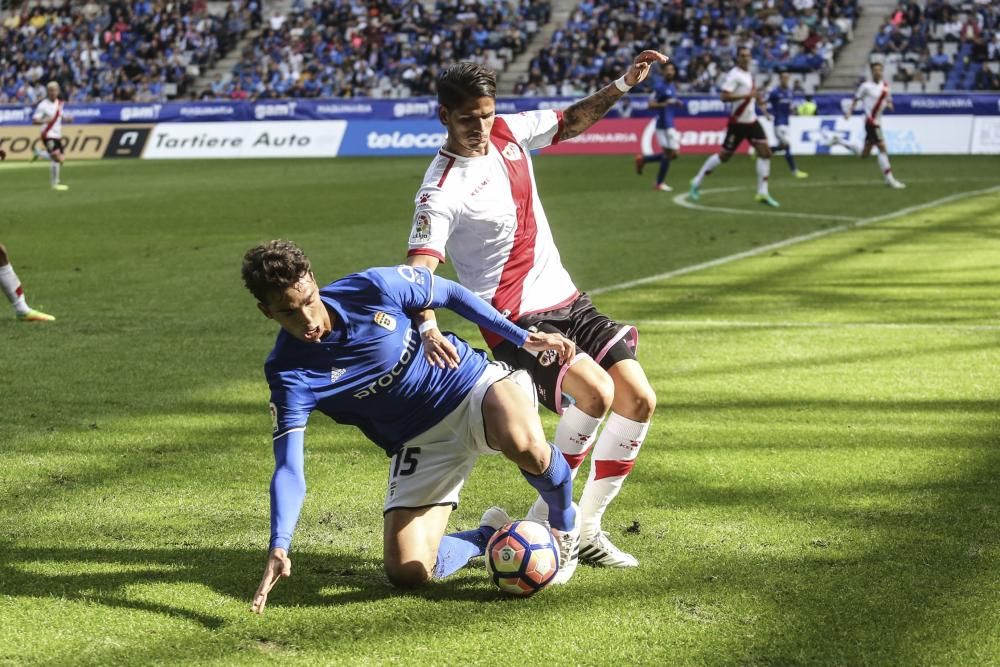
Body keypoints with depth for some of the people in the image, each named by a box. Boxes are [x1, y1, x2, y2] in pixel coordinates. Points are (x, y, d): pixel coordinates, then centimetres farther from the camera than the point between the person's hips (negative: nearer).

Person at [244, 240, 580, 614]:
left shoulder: (372, 289, -17)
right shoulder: (289, 373, -17)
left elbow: (450, 294, 2)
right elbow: (288, 467, -22)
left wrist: (522, 338, 1)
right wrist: (278, 549, -36)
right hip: (420, 443, 2)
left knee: (523, 443, -38)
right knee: (406, 573, -14)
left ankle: (564, 525, -4)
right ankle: (490, 537, 17)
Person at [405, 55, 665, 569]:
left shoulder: (509, 132, 2)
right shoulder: (441, 192, -18)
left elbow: (571, 122, 22)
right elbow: (418, 270, -28)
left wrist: (622, 85, 11)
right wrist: (427, 327, -47)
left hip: (567, 301, 8)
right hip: (516, 323, -8)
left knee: (638, 398, -5)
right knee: (595, 390, -29)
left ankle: (586, 527, 8)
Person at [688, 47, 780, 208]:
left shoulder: (749, 73, 11)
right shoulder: (734, 75, -16)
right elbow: (725, 97, -27)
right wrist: (747, 95, -28)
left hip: (751, 120, 7)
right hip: (738, 122, -7)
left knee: (765, 152, -4)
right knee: (724, 155, 0)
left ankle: (763, 192, -2)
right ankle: (697, 182, 16)